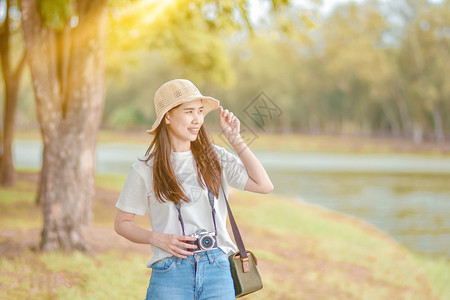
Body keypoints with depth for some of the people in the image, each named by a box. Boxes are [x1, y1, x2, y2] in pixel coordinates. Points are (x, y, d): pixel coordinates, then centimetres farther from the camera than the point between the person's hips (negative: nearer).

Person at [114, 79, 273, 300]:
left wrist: (235, 140, 0)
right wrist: (158, 239, -12)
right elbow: (122, 223, 5)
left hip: (218, 269, 2)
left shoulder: (215, 158, 7)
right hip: (171, 272, -2)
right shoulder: (145, 170, -1)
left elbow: (264, 185, -1)